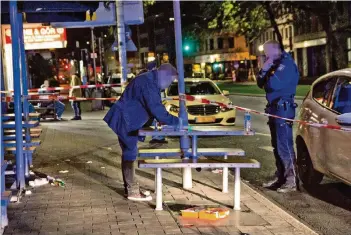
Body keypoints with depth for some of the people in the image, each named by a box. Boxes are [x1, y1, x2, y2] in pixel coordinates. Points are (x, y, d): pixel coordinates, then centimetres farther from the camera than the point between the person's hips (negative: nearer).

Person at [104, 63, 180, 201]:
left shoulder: (151, 82, 12)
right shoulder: (147, 82, -22)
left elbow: (155, 106, 17)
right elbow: (155, 108, -28)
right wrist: (174, 121, -23)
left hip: (128, 121, 11)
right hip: (125, 121, -11)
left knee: (128, 153, 14)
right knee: (130, 153, -8)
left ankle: (129, 187, 23)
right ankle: (132, 191, -5)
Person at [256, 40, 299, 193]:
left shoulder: (287, 64, -13)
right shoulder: (274, 64, 16)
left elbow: (274, 84, -24)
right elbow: (260, 84, 15)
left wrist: (268, 71, -4)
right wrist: (264, 70, -3)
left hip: (284, 108, -10)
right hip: (274, 108, 10)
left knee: (285, 145, -11)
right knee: (277, 145, 12)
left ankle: (292, 181, -9)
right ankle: (280, 177, 19)